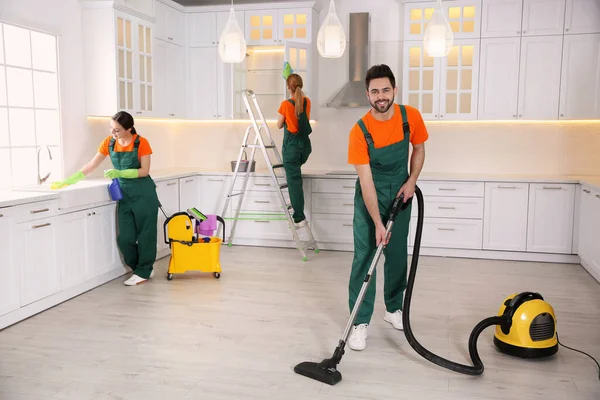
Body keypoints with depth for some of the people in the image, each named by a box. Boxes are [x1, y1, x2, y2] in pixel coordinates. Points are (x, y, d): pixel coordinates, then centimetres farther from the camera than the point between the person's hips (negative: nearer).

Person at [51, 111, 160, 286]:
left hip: (143, 194, -5)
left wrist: (119, 173, -23)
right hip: (124, 194, 5)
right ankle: (145, 268, 20)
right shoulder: (108, 143, 2)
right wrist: (69, 180, -1)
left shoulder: (141, 143, -12)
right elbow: (91, 165, 5)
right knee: (125, 237, 2)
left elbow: (144, 171, -12)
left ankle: (143, 272, 15)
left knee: (145, 234, 2)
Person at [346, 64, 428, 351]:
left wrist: (411, 181, -7)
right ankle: (360, 322, 2)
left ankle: (394, 309, 30)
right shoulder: (359, 131, -23)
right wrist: (378, 223, -27)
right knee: (365, 256, -6)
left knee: (398, 255, 11)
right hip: (370, 196, -3)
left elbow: (419, 148, 7)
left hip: (400, 193, 4)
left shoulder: (411, 116, -13)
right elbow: (366, 181, -24)